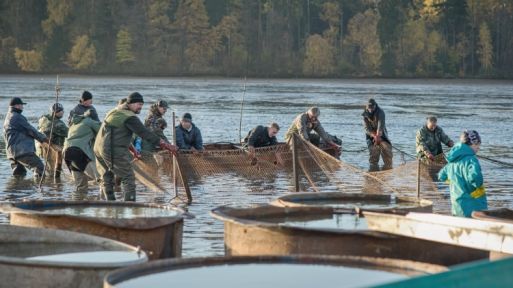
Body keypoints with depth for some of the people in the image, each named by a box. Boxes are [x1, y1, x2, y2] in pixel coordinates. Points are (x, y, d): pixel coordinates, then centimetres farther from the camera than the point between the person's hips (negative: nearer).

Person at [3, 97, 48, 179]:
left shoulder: (8, 118, 22)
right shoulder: (17, 117, -9)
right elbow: (31, 130, -7)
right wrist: (44, 138, 5)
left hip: (12, 152, 10)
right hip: (22, 151, -10)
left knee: (19, 174, 16)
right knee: (39, 167, -11)